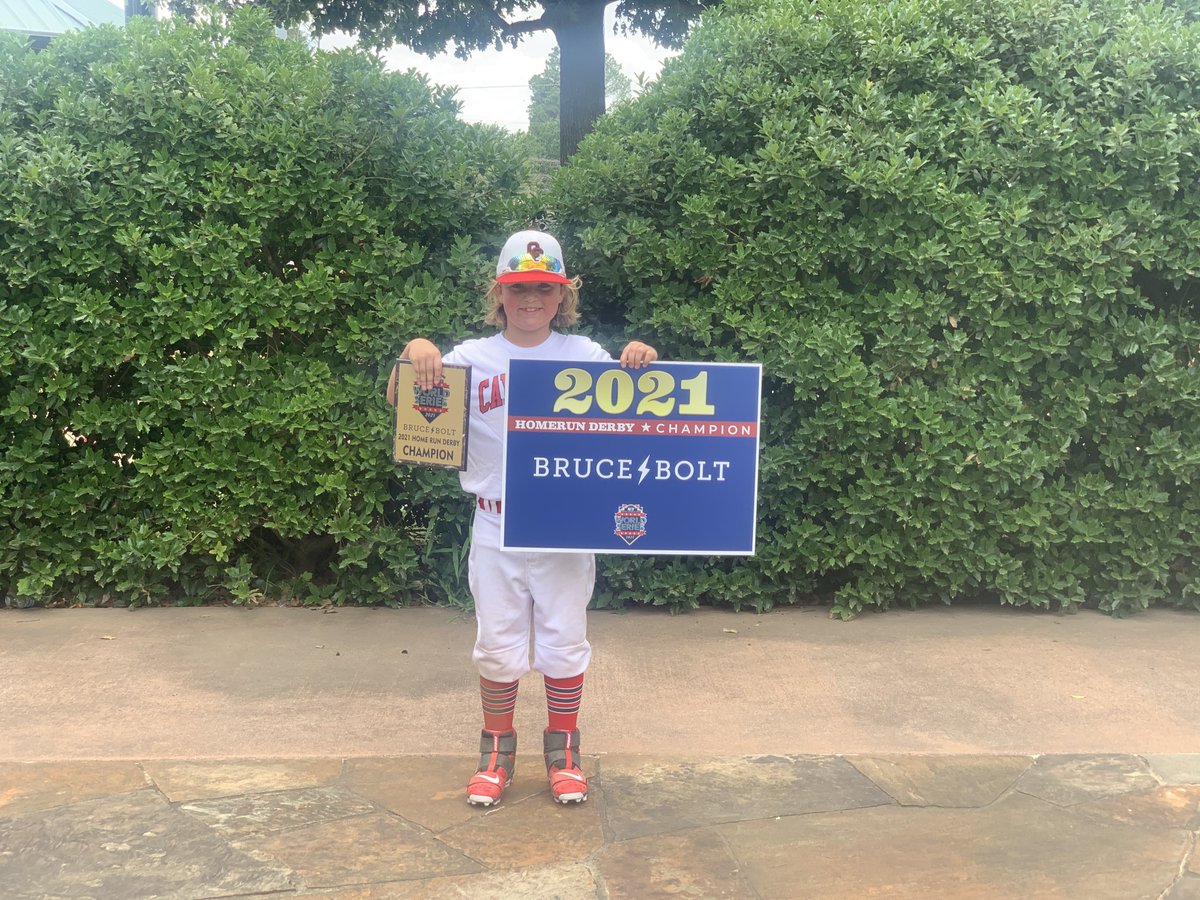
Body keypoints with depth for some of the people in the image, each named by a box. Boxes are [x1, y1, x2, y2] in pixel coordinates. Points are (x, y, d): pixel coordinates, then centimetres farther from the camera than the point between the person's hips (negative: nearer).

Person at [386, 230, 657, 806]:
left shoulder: (584, 356, 0)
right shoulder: (473, 358, 1)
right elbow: (400, 401, -1)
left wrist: (641, 360, -21)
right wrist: (414, 353, -19)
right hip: (495, 526, 0)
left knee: (564, 640, 10)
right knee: (497, 644, 11)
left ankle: (563, 750, 29)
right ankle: (496, 751, 30)